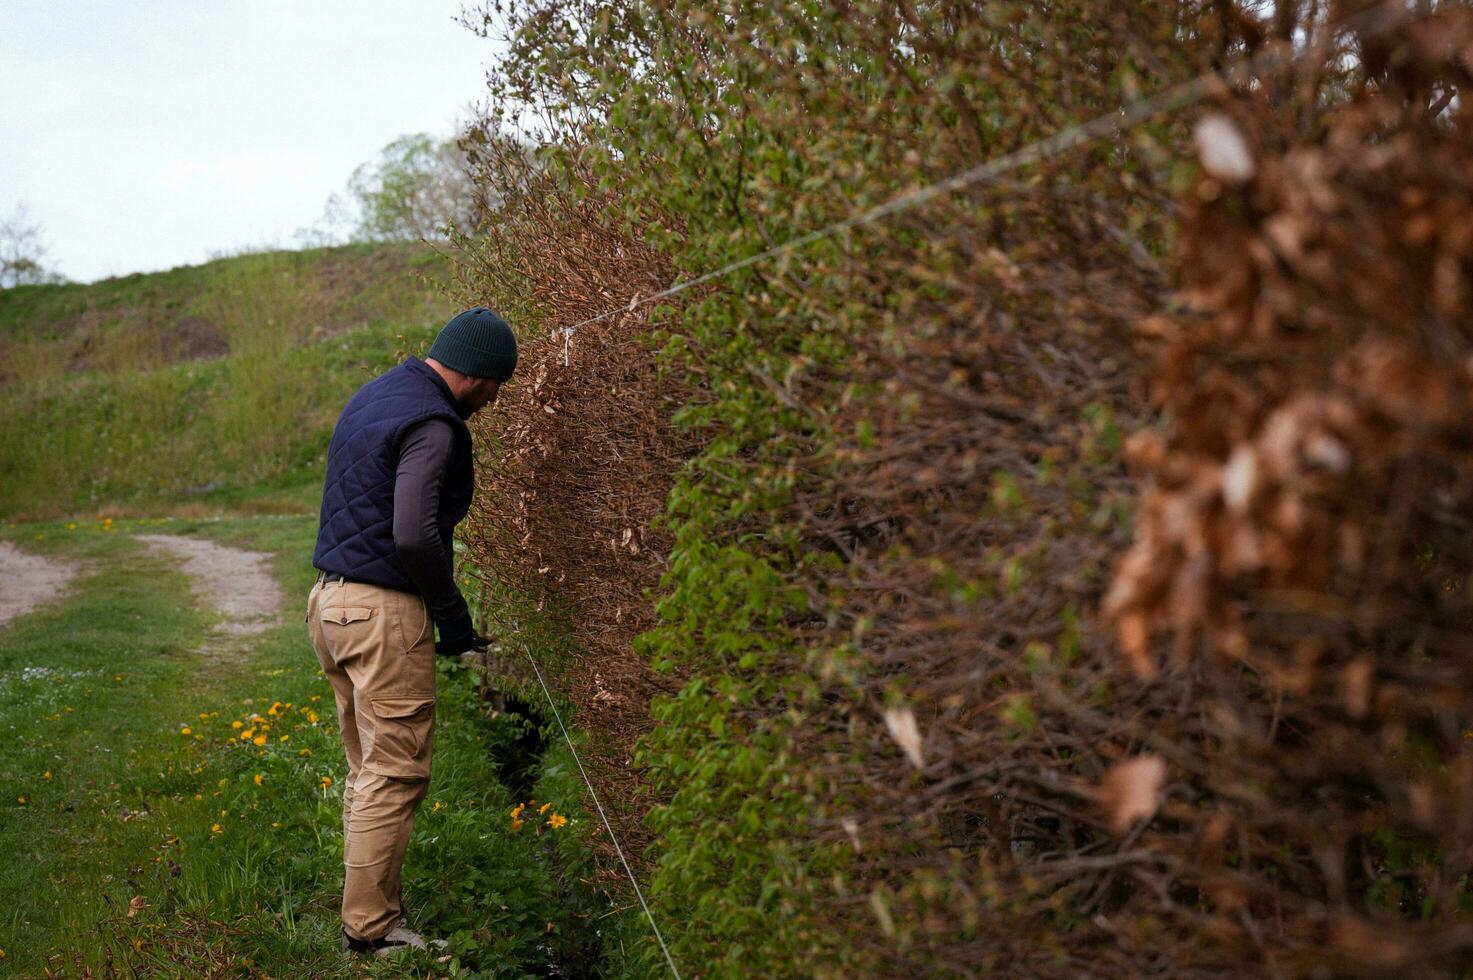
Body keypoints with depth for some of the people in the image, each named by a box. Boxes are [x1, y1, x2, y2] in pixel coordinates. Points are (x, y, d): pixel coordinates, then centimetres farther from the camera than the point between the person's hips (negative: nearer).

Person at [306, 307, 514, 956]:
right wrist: (452, 614, -10)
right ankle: (371, 928, 3)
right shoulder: (432, 424, -15)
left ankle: (367, 915, 22)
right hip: (384, 610, -10)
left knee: (368, 770, 15)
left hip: (330, 602, 10)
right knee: (394, 775, -2)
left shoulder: (374, 395, 16)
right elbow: (415, 534, -25)